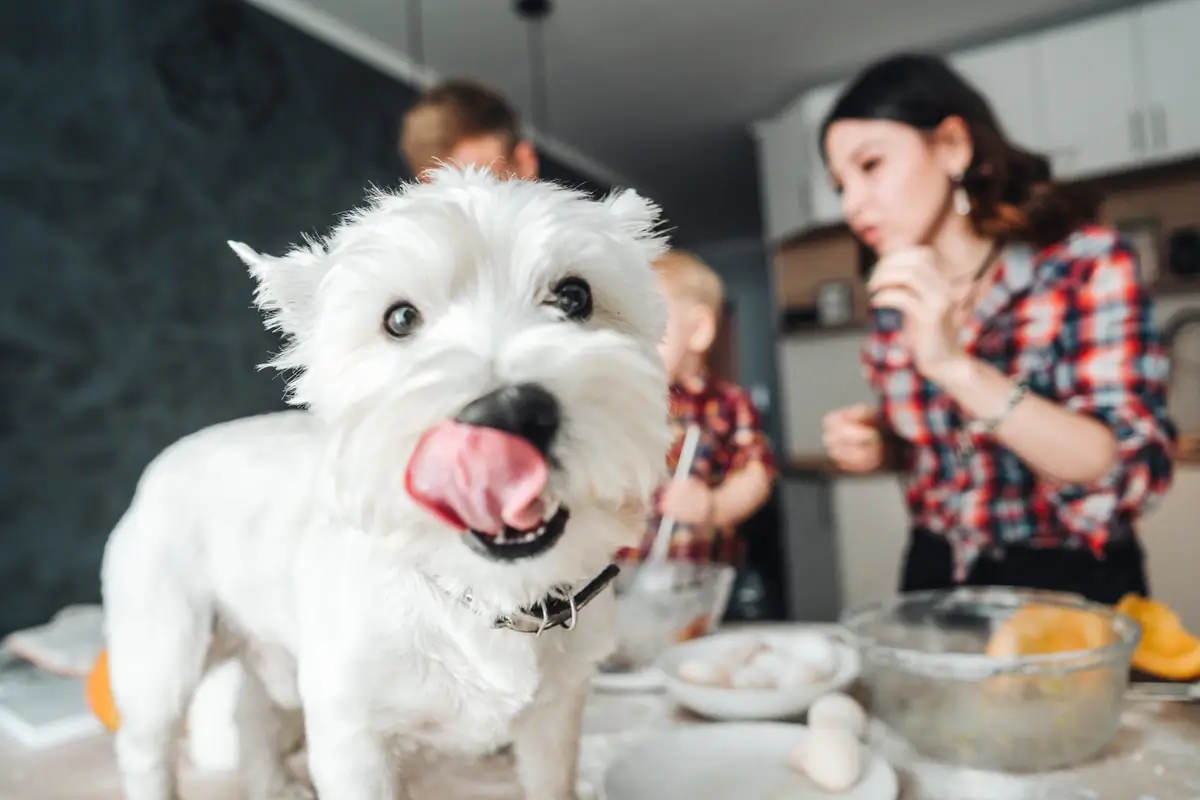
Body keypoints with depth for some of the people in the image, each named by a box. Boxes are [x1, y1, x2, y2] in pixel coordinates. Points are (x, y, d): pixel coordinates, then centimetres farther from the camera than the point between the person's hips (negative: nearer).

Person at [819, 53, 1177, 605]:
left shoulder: (1087, 264, -11)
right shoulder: (895, 299, 0)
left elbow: (1132, 471, -19)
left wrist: (956, 365, -28)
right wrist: (881, 447, -8)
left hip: (1071, 589, -2)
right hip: (937, 579, 2)